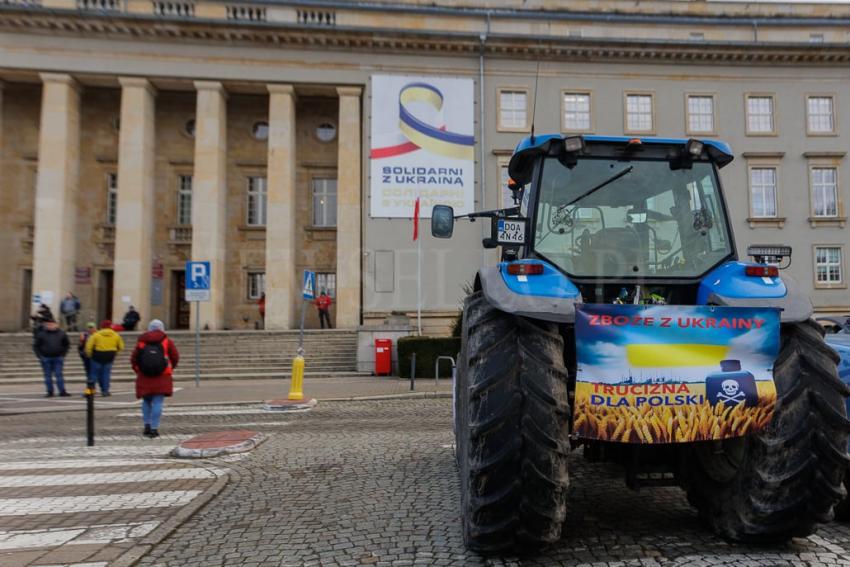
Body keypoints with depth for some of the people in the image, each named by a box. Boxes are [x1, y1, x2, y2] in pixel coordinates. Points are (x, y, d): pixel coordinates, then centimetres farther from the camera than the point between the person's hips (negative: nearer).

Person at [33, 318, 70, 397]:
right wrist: (40, 356, -3)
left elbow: (67, 345, 14)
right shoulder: (41, 334, -1)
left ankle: (62, 391, -1)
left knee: (59, 374, -2)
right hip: (46, 359, 0)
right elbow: (35, 346, 6)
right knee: (48, 376, 5)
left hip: (58, 358, 0)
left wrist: (63, 354, 5)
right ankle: (50, 392, 11)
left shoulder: (61, 333, 3)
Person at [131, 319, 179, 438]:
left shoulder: (141, 342, 4)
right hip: (162, 378, -2)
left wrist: (138, 371, 16)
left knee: (146, 401, 17)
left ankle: (147, 425, 12)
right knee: (157, 402, -1)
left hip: (144, 377, 2)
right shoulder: (167, 341, -1)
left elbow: (133, 359, 2)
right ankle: (154, 429, -4)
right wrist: (169, 369, 15)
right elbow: (175, 358, -2)